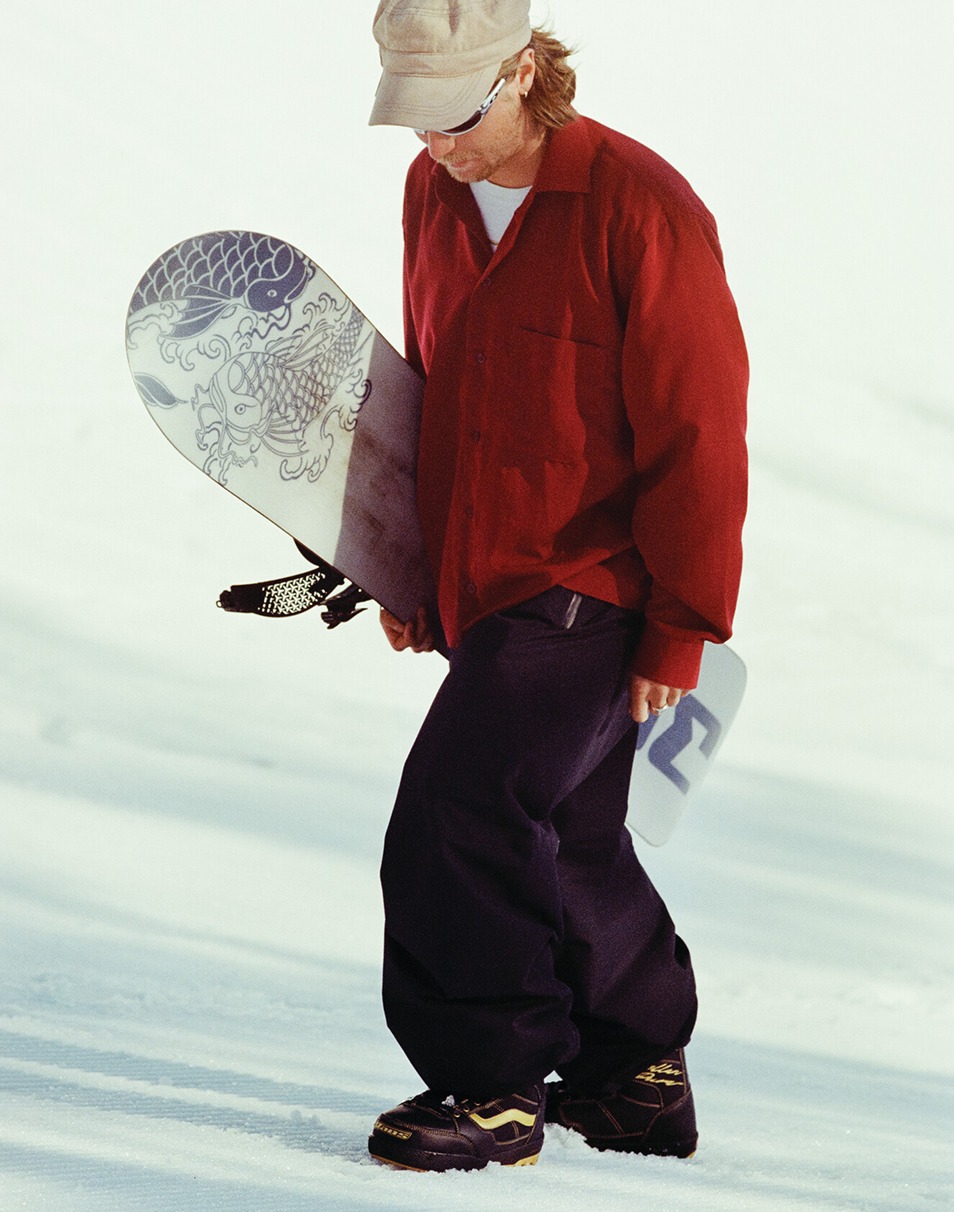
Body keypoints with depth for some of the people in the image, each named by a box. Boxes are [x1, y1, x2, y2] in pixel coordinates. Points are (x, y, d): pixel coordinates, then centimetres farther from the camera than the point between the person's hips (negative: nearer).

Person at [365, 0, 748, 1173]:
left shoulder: (640, 210, -17)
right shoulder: (434, 192, 5)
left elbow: (697, 438, -15)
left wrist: (678, 631, -14)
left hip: (587, 592, -8)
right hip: (481, 586, 8)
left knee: (455, 814, -17)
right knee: (566, 843, 16)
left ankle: (494, 1085, -6)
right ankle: (640, 1076, 30)